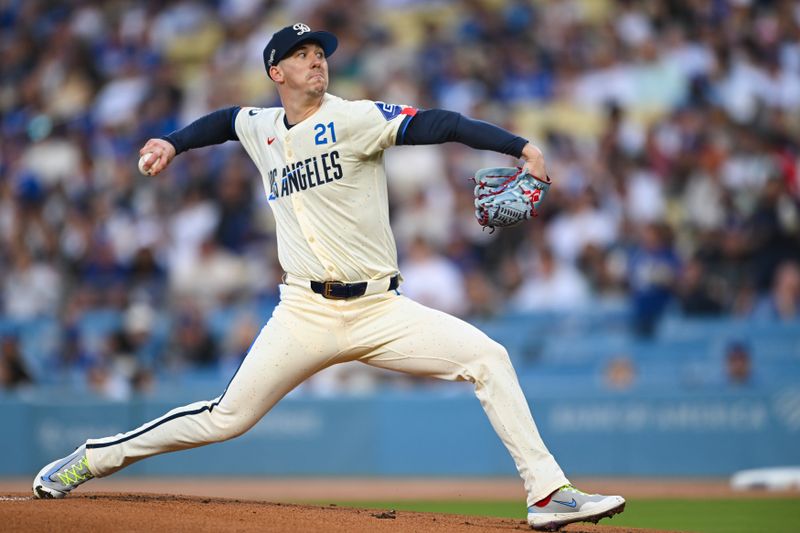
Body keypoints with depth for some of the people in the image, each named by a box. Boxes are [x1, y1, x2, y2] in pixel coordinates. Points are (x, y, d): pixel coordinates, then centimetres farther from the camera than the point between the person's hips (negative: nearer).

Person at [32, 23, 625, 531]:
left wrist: (519, 145, -31)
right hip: (306, 314, 2)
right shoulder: (261, 129, 10)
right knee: (227, 417, -1)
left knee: (488, 359, -18)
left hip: (381, 311, -1)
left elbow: (436, 124, -19)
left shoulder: (353, 119, -5)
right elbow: (225, 121, 36)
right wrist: (173, 142, 23)